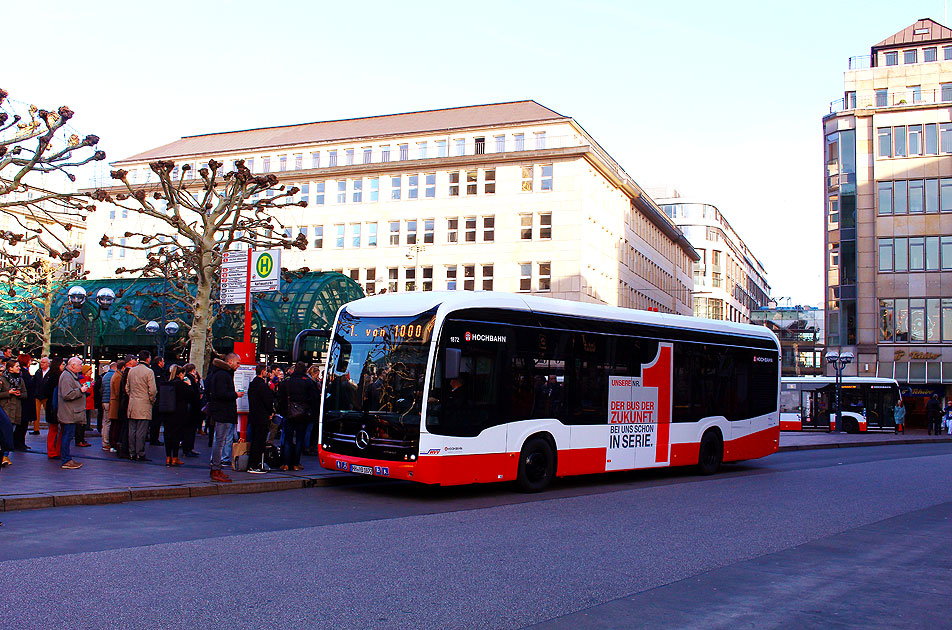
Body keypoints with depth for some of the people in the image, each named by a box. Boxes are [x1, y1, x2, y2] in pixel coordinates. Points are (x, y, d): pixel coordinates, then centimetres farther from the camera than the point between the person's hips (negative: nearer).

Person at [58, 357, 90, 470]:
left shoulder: (72, 376, 19)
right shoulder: (67, 377, -16)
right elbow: (67, 395, -24)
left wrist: (83, 387, 16)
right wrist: (80, 390, -20)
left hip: (71, 414, 11)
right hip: (69, 414, -11)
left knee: (67, 436, 14)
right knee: (67, 436, -7)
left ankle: (66, 459, 19)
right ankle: (66, 461, -4)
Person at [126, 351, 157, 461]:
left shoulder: (131, 371, 9)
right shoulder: (149, 372, -10)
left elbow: (127, 388, 14)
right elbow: (152, 390, -13)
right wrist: (152, 400, 3)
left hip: (132, 404, 6)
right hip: (144, 406, -6)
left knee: (132, 430, 9)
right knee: (141, 431, -3)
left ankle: (132, 453, 13)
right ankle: (140, 454, -1)